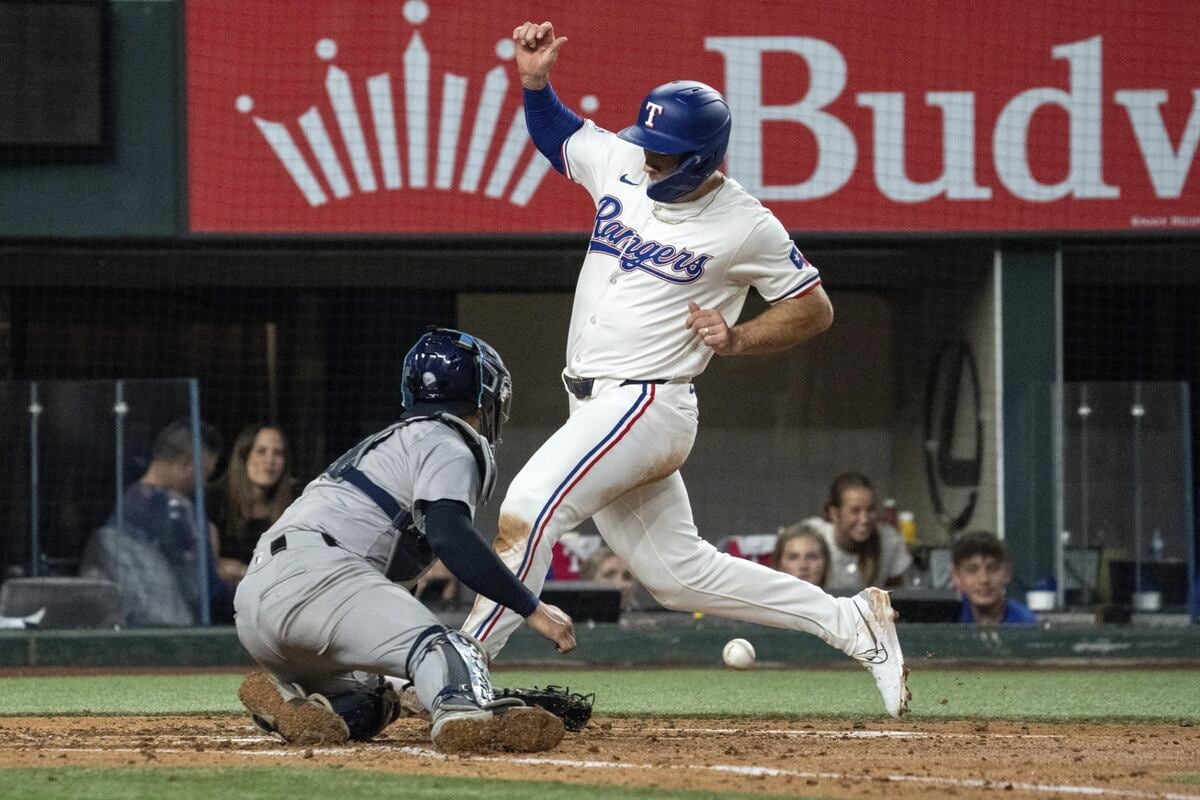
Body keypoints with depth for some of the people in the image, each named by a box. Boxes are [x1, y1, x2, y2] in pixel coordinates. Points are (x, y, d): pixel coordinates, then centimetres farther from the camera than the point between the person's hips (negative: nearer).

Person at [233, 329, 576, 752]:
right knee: (440, 645, -25)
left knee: (371, 702, 18)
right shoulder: (447, 444, 5)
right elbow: (450, 537, -13)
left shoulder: (397, 440, 35)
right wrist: (532, 608, -15)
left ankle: (284, 699, -10)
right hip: (312, 571, -9)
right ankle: (466, 712, -58)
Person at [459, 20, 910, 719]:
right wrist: (535, 79, 4)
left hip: (648, 405, -8)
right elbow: (556, 133, 23)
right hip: (595, 409, 8)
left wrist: (738, 339, -15)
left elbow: (815, 308, -1)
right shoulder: (621, 164, 5)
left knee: (528, 509, -23)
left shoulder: (746, 227, -11)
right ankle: (852, 623, 16)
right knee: (679, 571, 10)